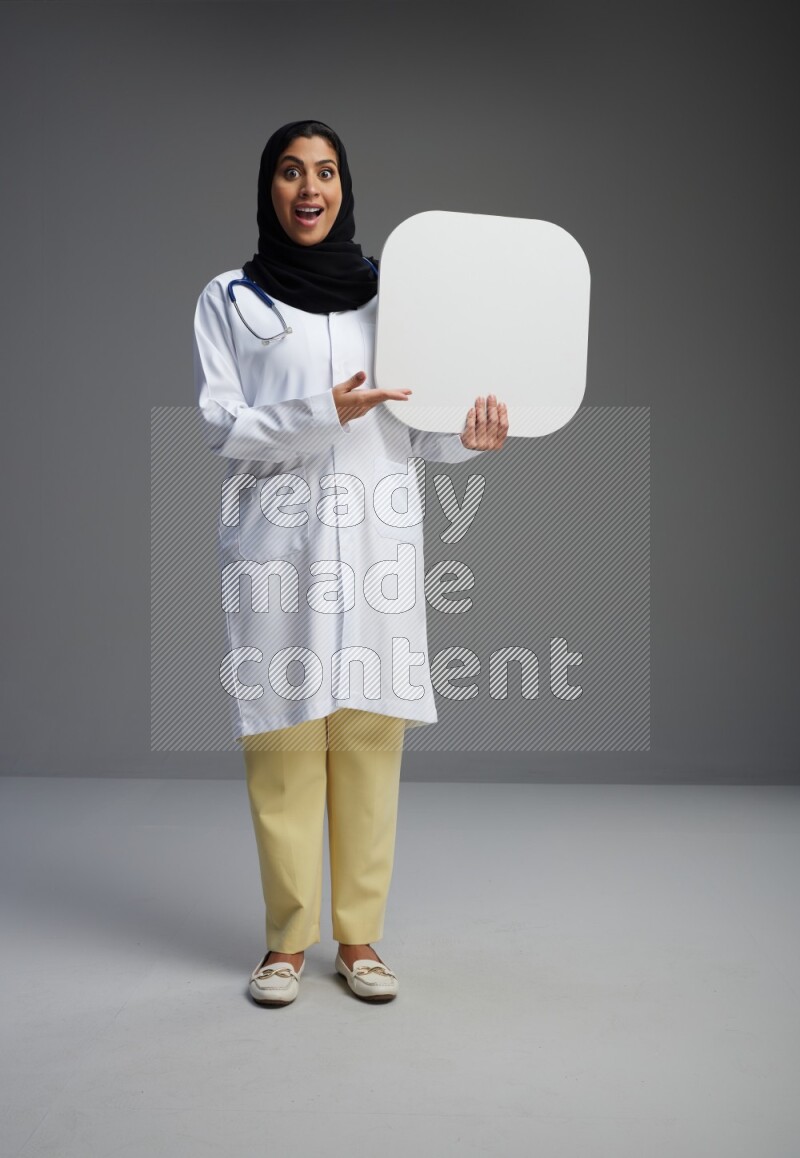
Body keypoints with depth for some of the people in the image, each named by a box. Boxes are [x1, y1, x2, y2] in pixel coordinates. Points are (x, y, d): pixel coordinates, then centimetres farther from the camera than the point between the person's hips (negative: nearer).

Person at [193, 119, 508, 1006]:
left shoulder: (390, 290, 14)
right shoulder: (229, 300, 8)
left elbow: (416, 424, 13)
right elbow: (219, 425, -1)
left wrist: (466, 436, -8)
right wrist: (321, 415, -15)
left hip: (376, 539, 2)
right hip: (277, 540, -1)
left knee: (370, 735, 2)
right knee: (283, 738, -1)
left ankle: (359, 936, 14)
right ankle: (288, 939, 13)